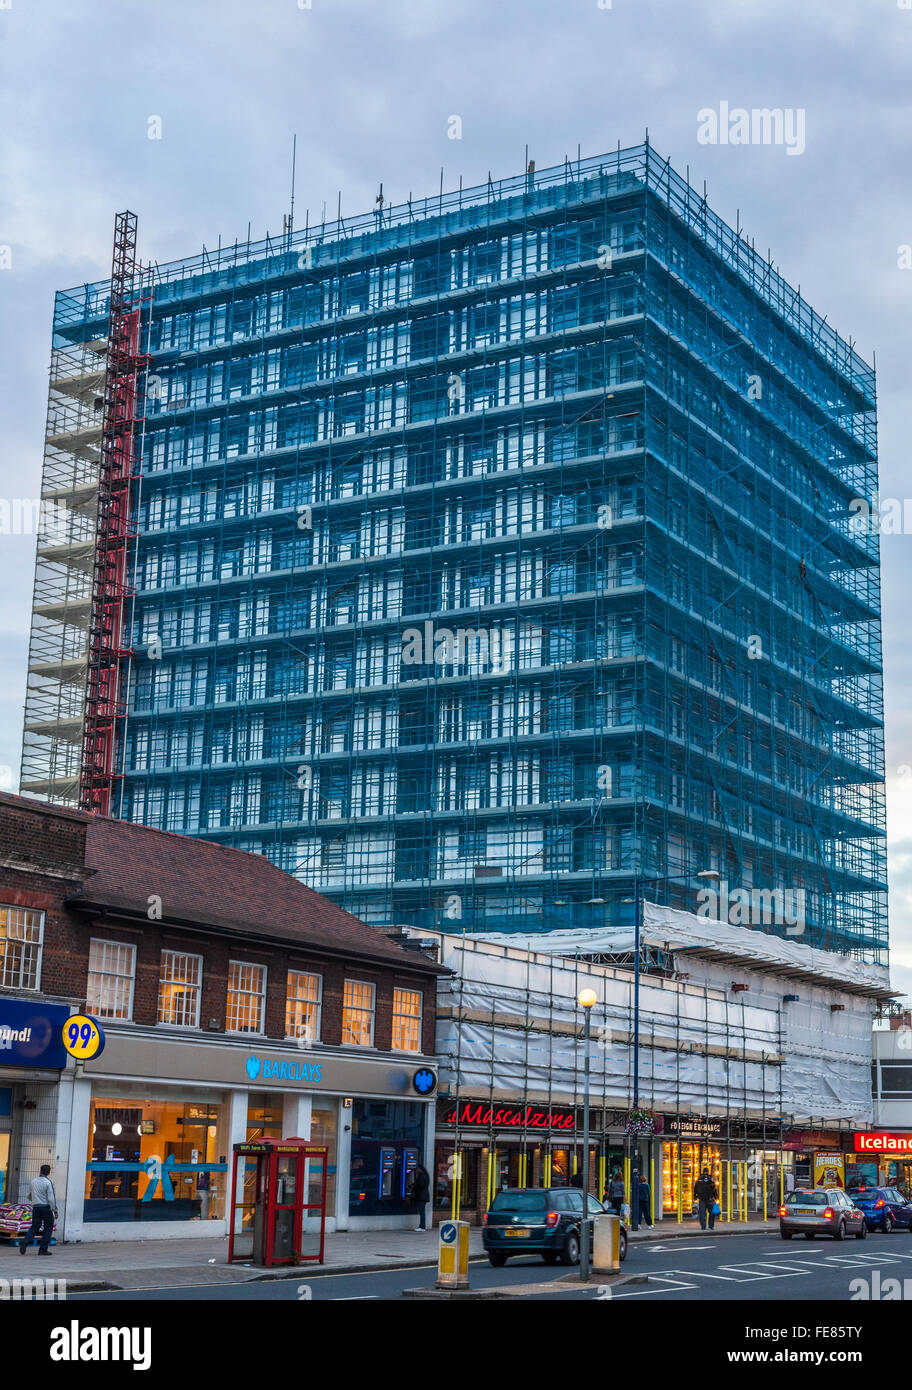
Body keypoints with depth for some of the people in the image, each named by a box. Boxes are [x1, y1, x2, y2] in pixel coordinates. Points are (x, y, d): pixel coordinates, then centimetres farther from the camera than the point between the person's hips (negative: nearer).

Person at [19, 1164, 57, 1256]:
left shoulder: (33, 1181, 6)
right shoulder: (48, 1183, -10)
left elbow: (29, 1196, 17)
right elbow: (51, 1199, -15)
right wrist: (55, 1210, -9)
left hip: (35, 1207, 4)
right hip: (46, 1207, -4)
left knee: (34, 1227, 10)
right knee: (48, 1228, 7)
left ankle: (25, 1241, -17)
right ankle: (43, 1249, 4)